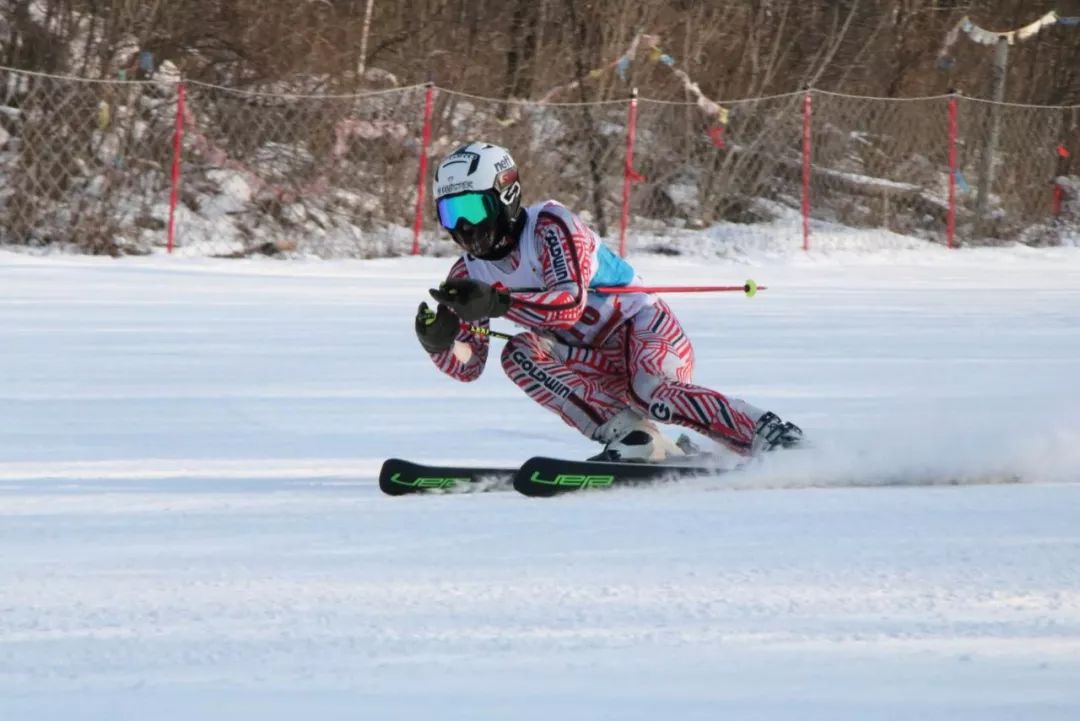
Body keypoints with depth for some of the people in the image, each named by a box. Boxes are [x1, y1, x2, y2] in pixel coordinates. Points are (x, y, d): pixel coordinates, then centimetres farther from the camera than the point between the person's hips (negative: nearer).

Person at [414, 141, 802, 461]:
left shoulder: (548, 225, -18)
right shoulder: (470, 274, 2)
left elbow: (571, 302, -33)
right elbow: (467, 366, 2)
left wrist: (498, 303, -44)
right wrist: (438, 342, -21)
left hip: (643, 328, -7)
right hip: (599, 366, 7)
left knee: (653, 393, -37)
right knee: (519, 354, -19)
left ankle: (770, 435, -30)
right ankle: (627, 435, -25)